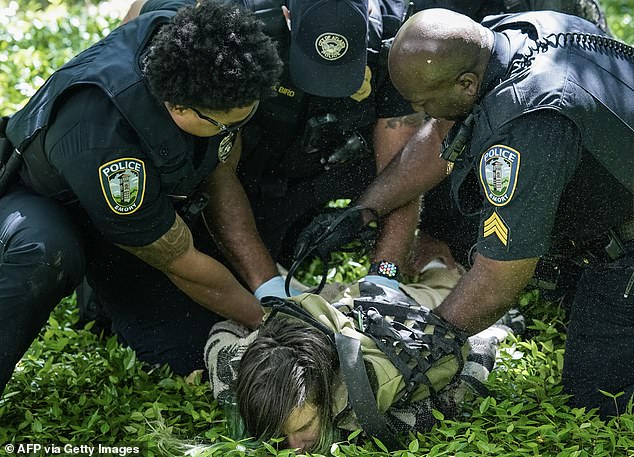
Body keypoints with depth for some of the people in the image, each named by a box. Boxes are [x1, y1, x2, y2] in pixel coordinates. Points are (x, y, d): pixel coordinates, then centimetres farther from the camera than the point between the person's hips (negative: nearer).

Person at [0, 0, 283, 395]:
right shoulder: (103, 147, -44)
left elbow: (223, 182, -6)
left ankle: (104, 293, 21)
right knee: (47, 255, -44)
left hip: (139, 207, 7)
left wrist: (271, 285, -9)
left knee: (201, 348, -7)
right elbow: (184, 266, -27)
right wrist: (266, 318, -14)